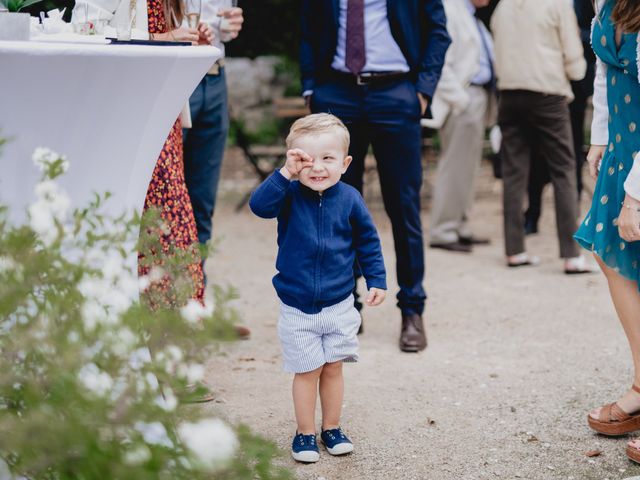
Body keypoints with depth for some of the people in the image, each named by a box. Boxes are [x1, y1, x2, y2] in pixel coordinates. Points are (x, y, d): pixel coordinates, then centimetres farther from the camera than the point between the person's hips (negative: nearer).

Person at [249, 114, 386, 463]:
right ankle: (305, 433, 21)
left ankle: (332, 428, 28)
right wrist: (285, 174, -37)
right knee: (306, 371, 6)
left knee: (333, 368, 12)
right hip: (297, 307, -1)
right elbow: (259, 205, -30)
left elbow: (367, 241, 4)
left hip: (339, 304, 2)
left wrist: (376, 280, 1)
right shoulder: (289, 195, -11)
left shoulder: (349, 199, -7)